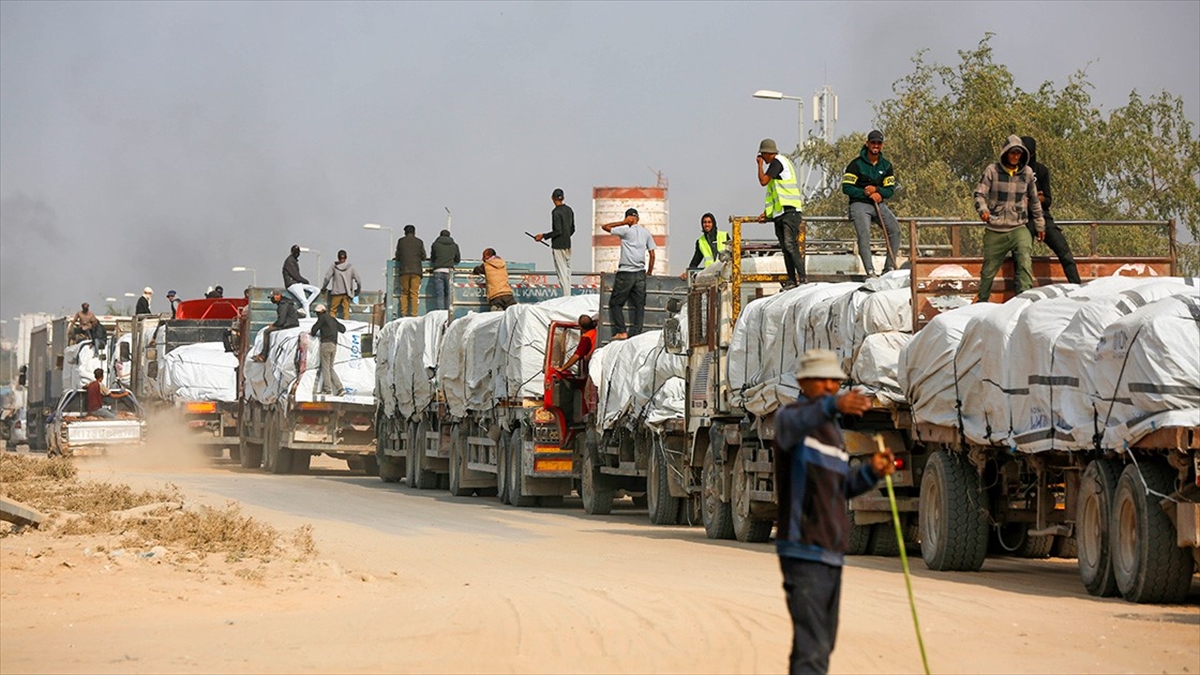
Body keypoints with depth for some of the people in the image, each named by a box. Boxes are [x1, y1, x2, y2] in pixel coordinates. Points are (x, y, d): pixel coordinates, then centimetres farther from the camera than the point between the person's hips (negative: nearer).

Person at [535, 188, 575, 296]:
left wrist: (544, 236, -12)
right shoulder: (569, 210, 9)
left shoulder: (556, 212, -15)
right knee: (567, 270, 12)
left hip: (558, 246, -8)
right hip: (568, 244, 8)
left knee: (562, 272, -7)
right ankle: (568, 296, 12)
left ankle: (566, 296, -11)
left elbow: (558, 231, -19)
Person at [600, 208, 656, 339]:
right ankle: (637, 332, 0)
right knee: (639, 305, 6)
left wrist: (623, 222, -3)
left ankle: (621, 331, -7)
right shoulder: (646, 232, 9)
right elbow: (652, 255, 9)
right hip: (640, 274, 5)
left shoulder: (626, 230, -7)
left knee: (615, 303, 4)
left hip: (625, 274, -5)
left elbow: (605, 227, -2)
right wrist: (650, 273, 18)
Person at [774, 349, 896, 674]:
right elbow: (796, 423, -34)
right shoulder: (791, 416, -7)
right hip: (803, 552, -9)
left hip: (830, 553, 9)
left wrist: (871, 471, 2)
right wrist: (833, 405, -54)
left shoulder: (833, 429, 19)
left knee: (822, 645, 14)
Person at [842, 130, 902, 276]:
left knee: (895, 229, -15)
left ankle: (889, 267, -11)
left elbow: (890, 189, 8)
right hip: (859, 204, -5)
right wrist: (867, 193, -17)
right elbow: (846, 187, -8)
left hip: (878, 204, 5)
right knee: (864, 235, -25)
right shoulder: (857, 164, -4)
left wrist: (877, 190, -14)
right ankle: (870, 271, -32)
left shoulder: (886, 165, 10)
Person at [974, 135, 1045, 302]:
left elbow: (1034, 201, 19)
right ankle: (981, 301, 27)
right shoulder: (992, 170, -1)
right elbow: (980, 194, -3)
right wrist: (983, 210, -24)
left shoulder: (1027, 173, 7)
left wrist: (1040, 225, 25)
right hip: (995, 231, -1)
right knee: (989, 269, 7)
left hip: (1018, 228, 1)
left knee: (1024, 261, -22)